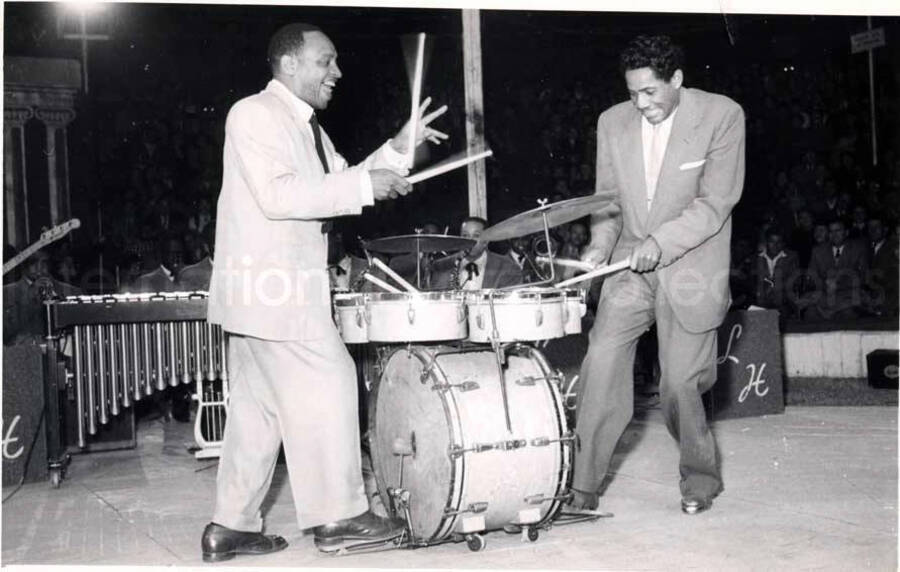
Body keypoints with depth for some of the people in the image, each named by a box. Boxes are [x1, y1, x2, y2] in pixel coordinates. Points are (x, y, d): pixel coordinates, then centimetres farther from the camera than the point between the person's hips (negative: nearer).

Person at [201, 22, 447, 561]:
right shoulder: (255, 114, -11)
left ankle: (232, 527, 16)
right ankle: (338, 516, 3)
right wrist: (365, 185, -21)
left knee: (260, 405, 10)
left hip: (271, 290, 10)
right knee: (326, 383, -6)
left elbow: (337, 188, 19)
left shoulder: (306, 126, 19)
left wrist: (396, 150, 8)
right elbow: (278, 195, -22)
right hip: (272, 287, -10)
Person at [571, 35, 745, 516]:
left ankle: (699, 479, 23)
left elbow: (716, 201, -14)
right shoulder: (613, 122, 4)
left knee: (680, 383, -3)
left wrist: (660, 242, -24)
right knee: (601, 363, -11)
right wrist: (601, 243, -8)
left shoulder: (722, 116, -9)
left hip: (690, 267, -3)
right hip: (630, 266, 4)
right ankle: (583, 485, -2)